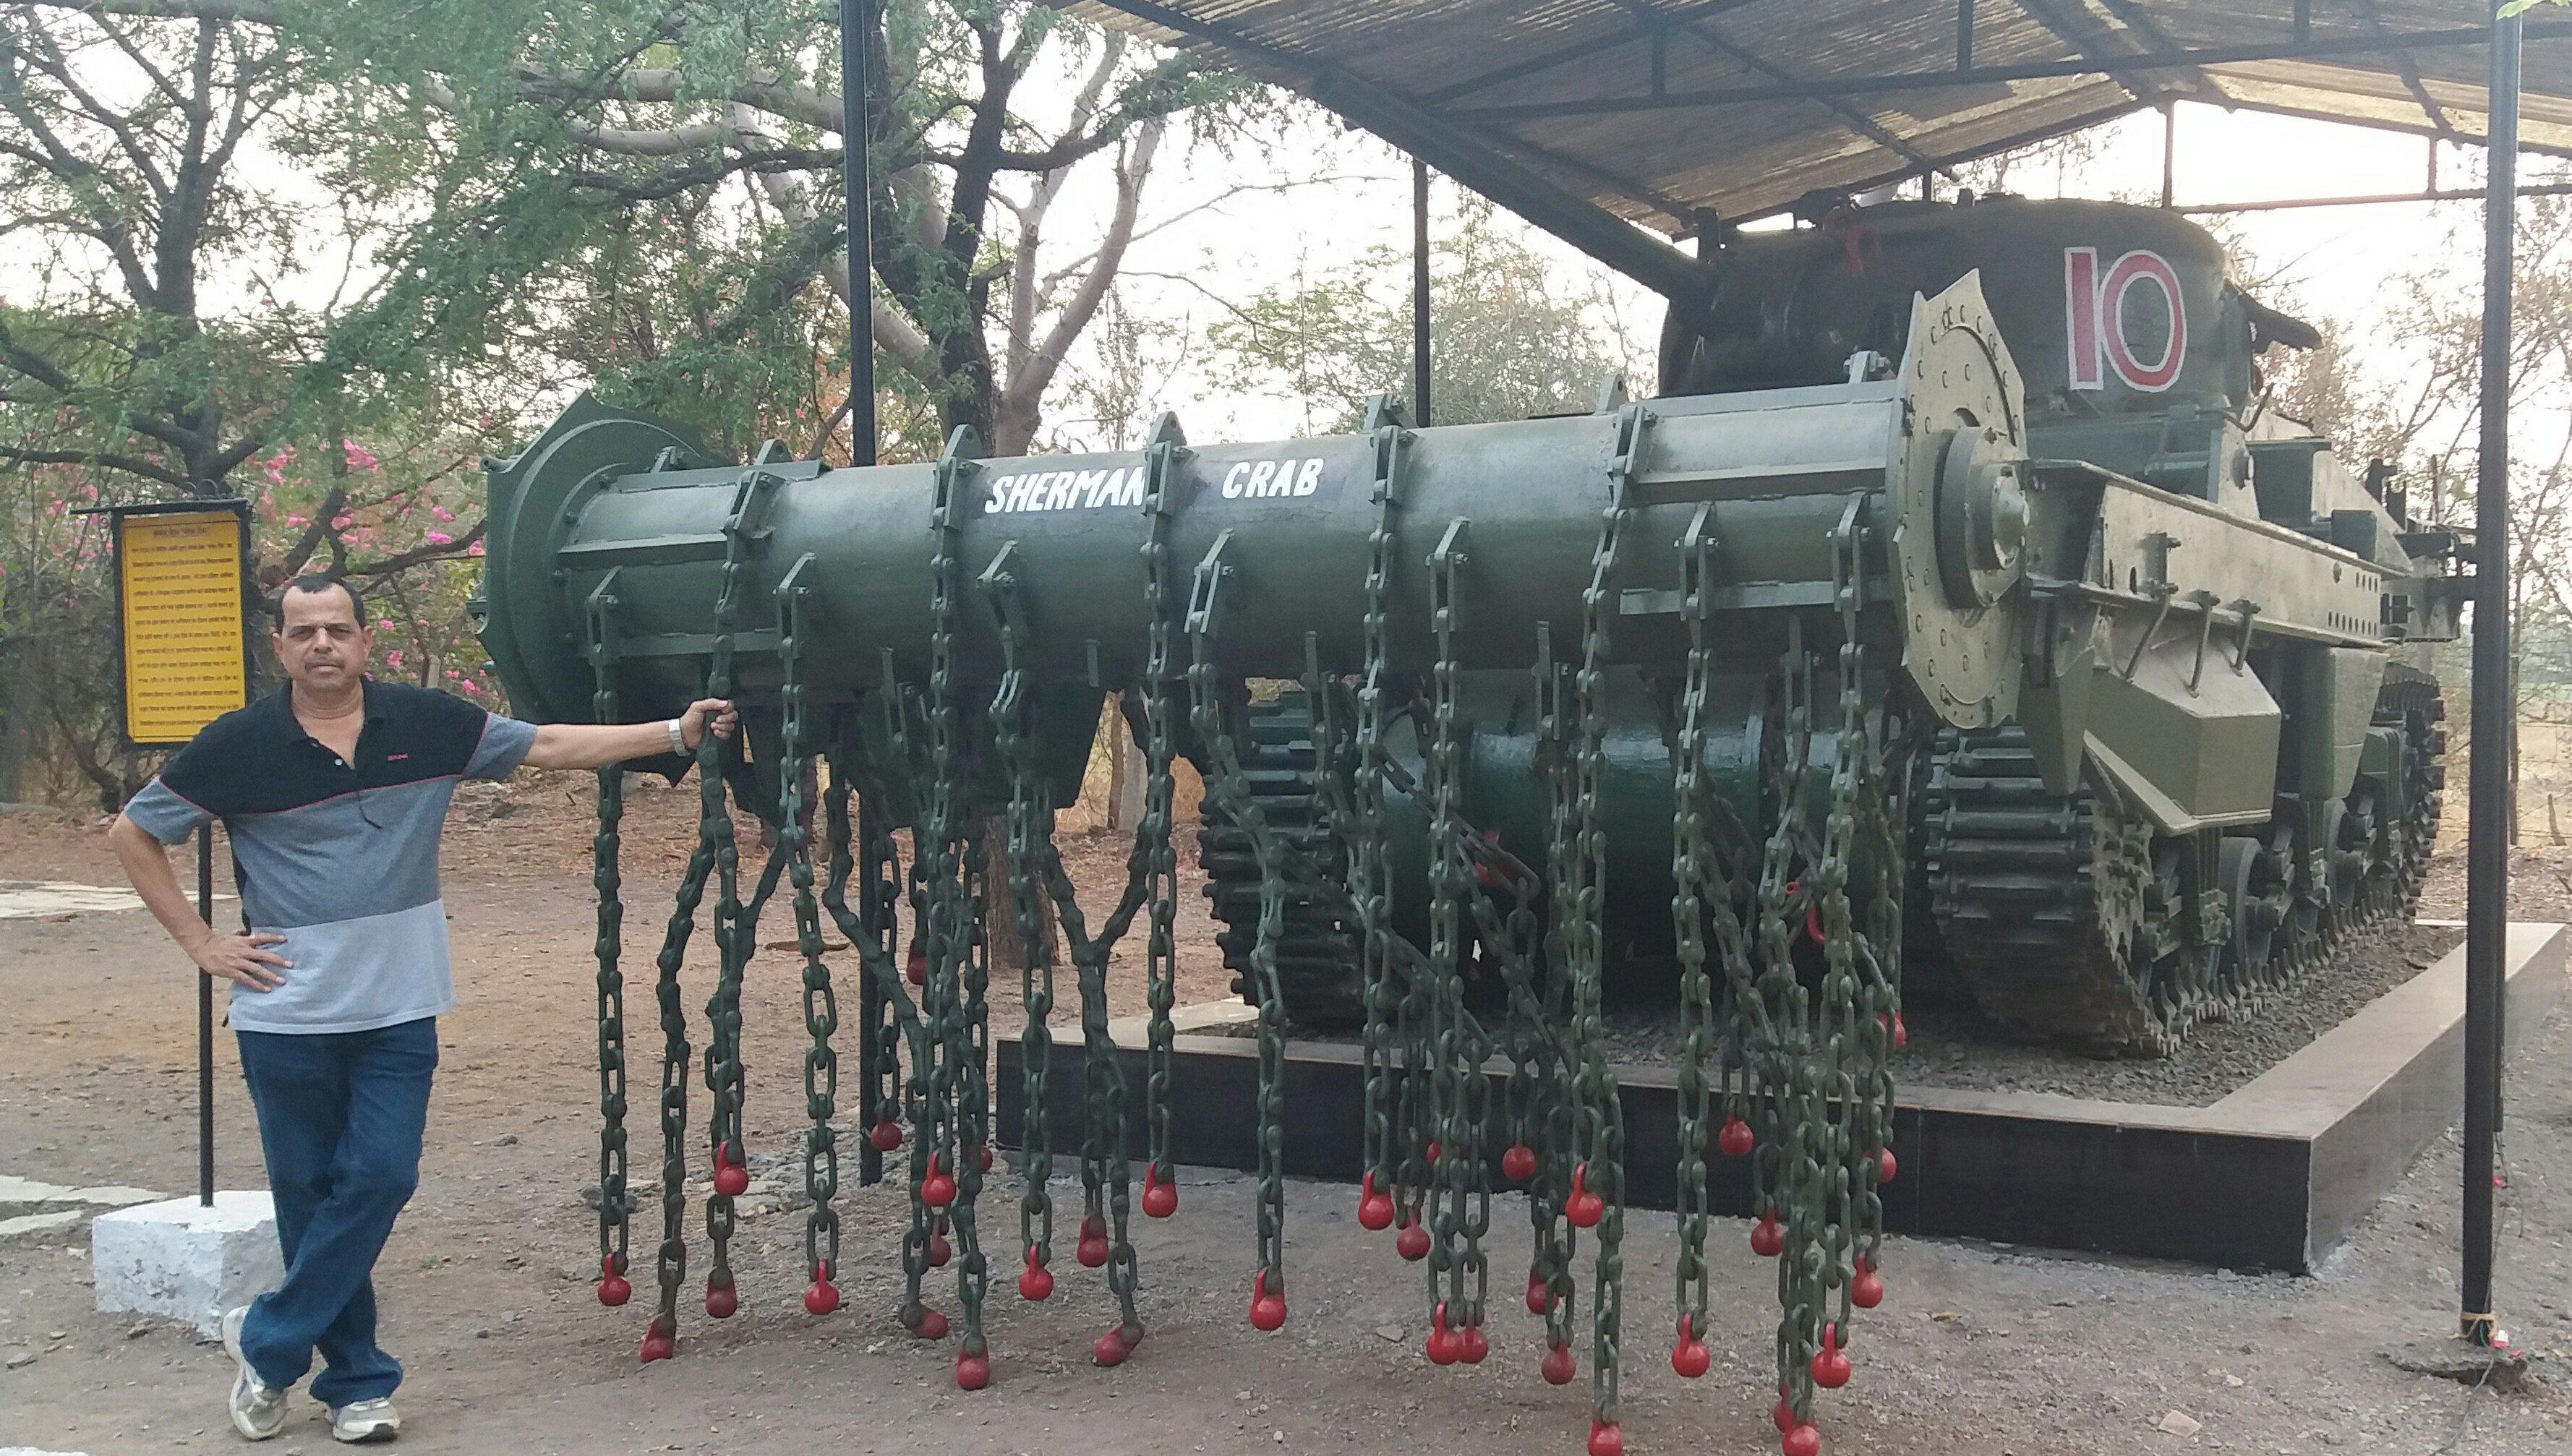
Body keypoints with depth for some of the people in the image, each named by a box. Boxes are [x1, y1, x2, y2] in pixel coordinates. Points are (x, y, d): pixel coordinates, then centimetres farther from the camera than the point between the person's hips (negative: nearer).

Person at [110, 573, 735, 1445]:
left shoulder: (427, 724, -2)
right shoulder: (239, 746, -6)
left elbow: (551, 746, 3)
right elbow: (132, 834, 3)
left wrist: (676, 731, -2)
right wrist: (201, 943, -2)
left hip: (397, 1012, 1)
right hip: (287, 1016, -1)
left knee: (380, 1179, -3)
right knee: (310, 1193, 6)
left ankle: (269, 1343, 15)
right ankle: (356, 1377, 21)